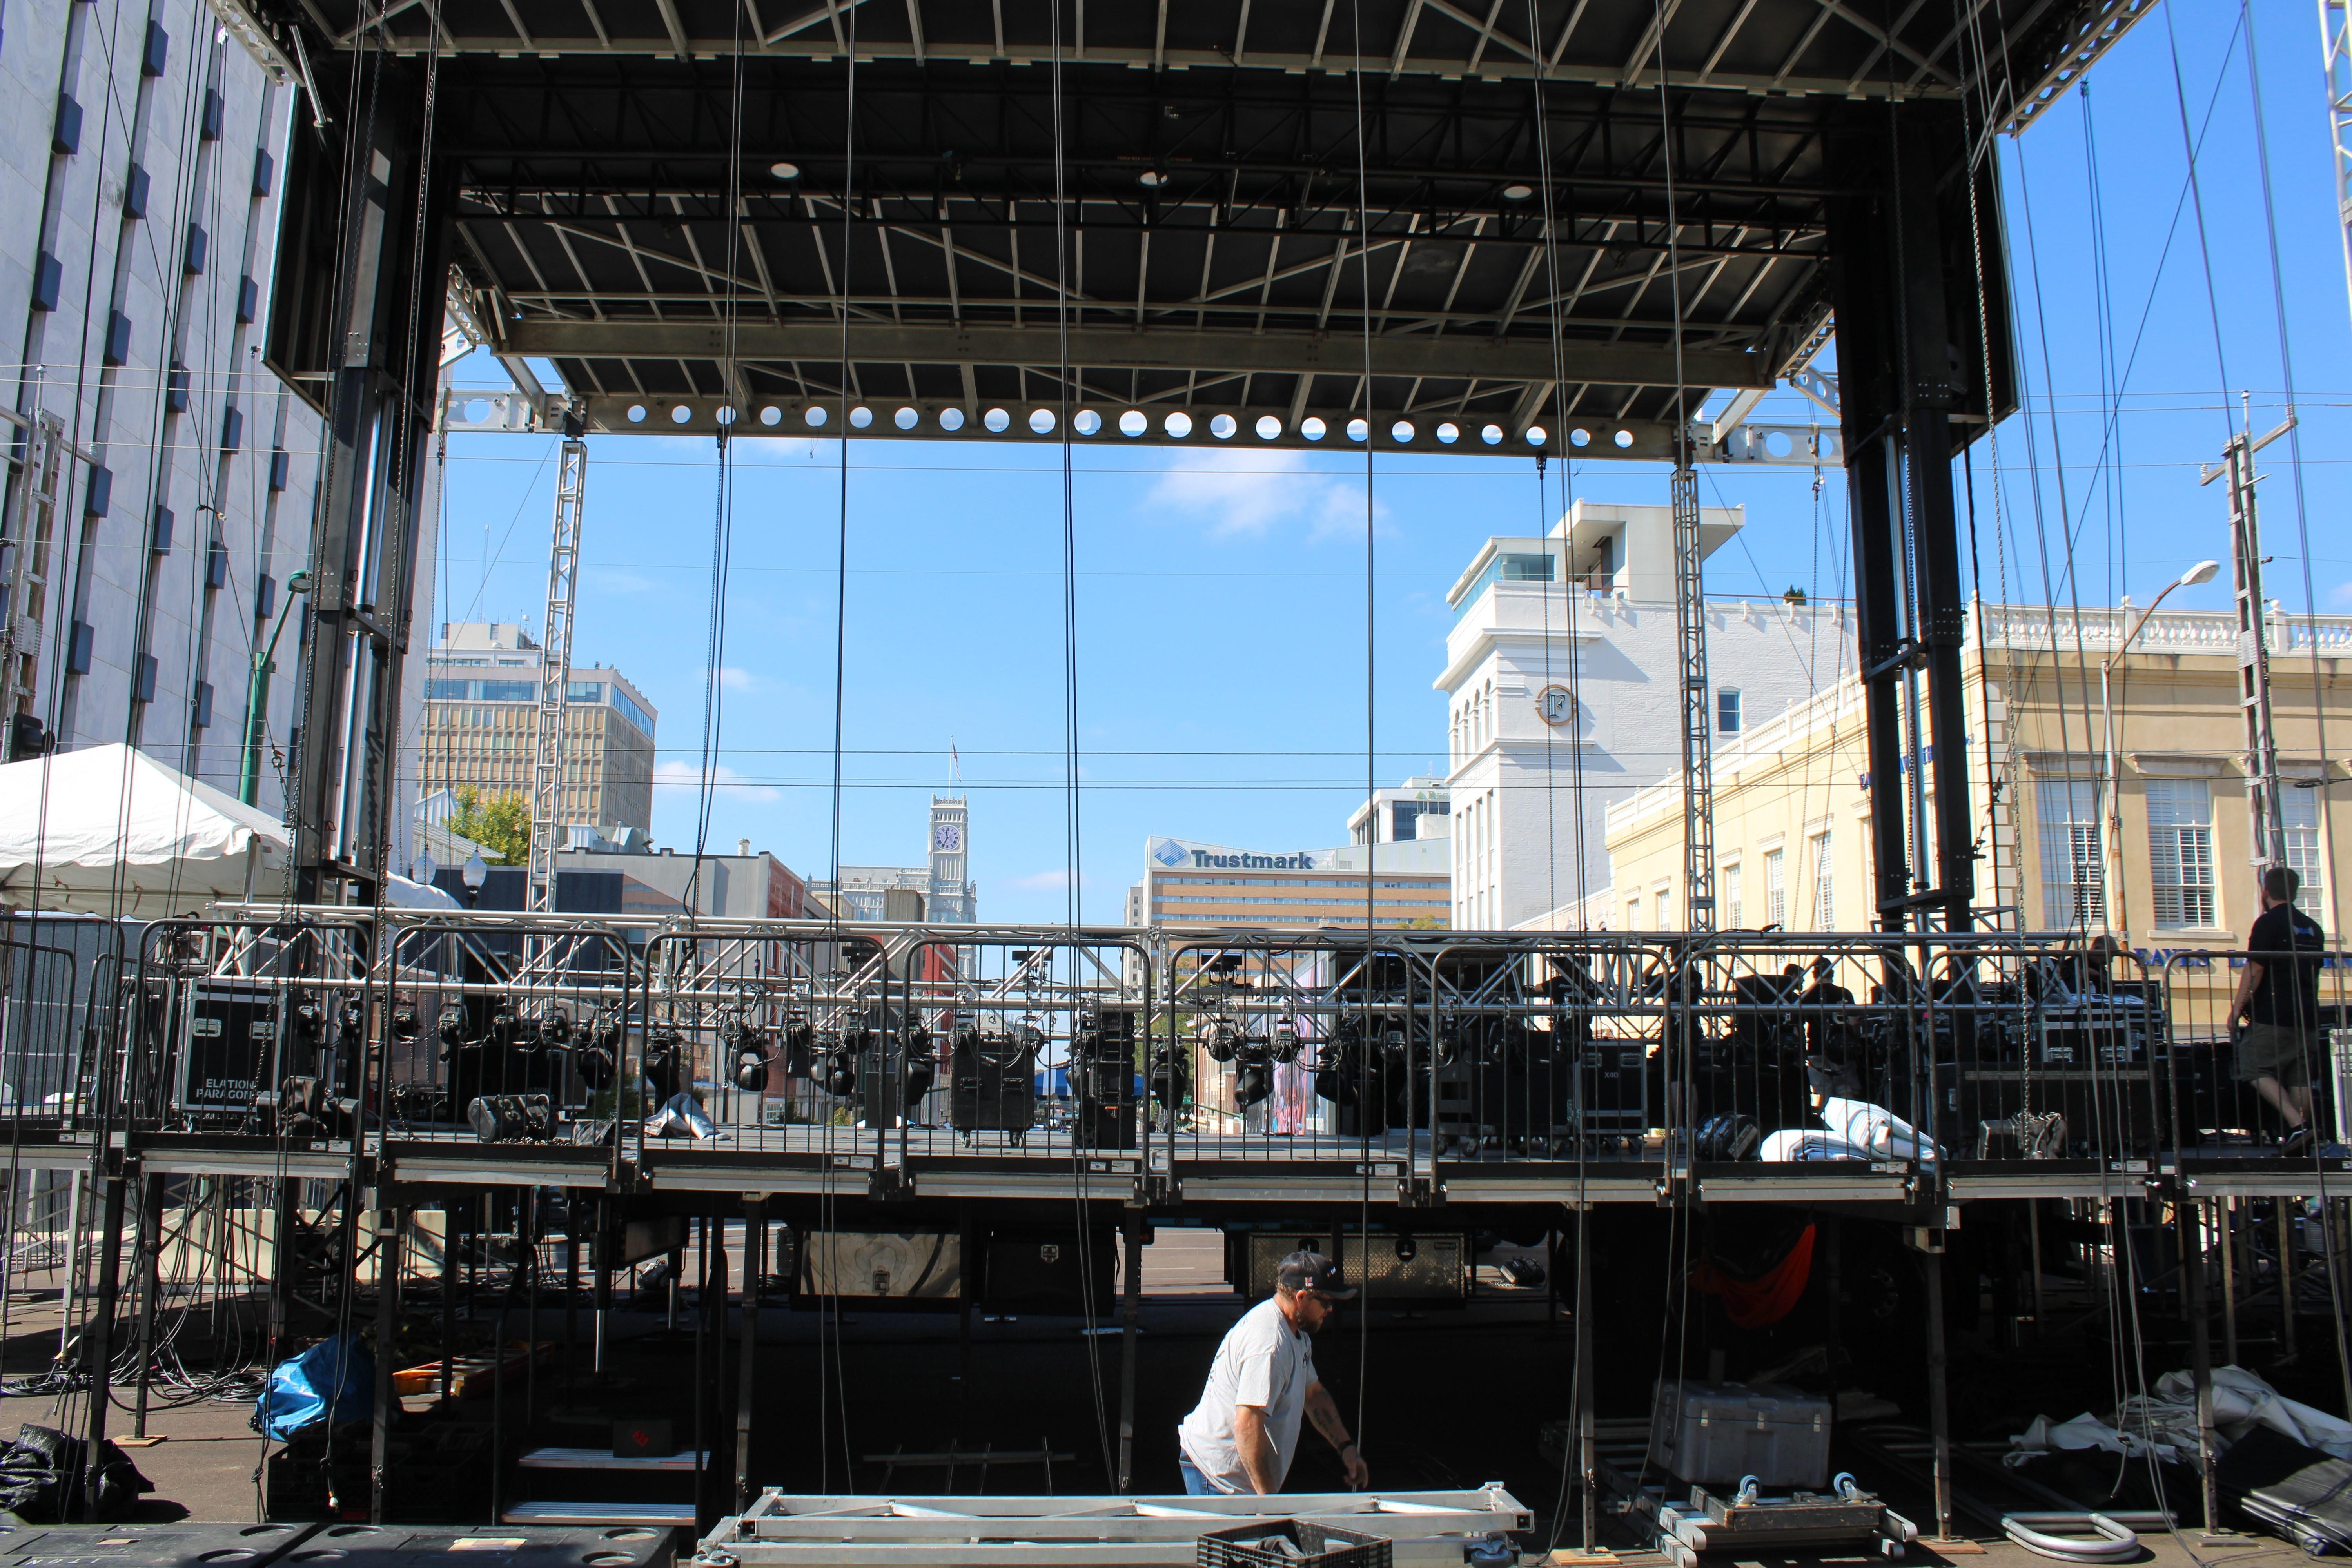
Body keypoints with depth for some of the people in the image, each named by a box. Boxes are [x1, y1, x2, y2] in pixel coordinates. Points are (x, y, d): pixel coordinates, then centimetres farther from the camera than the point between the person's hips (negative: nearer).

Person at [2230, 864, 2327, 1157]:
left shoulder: (2269, 922, -8)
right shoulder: (2313, 928, 15)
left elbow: (2255, 969, -14)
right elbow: (2313, 971, 23)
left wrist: (2237, 1007, -9)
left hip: (2273, 1014, -7)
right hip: (2307, 1015, 7)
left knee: (2257, 1069, -5)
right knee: (2299, 1076, 8)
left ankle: (2297, 1126, -20)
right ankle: (2299, 1141, 7)